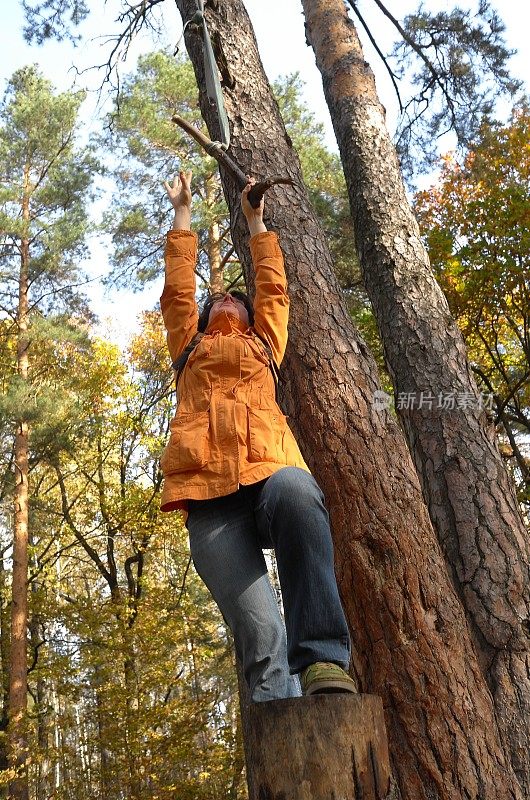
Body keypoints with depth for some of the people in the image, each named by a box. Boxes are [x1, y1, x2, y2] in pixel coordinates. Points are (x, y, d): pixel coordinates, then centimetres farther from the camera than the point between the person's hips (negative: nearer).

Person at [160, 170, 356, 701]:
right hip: (208, 495, 0)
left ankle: (322, 659, -40)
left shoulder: (264, 344, 33)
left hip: (272, 470, 0)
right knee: (259, 633, -21)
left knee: (296, 495, -39)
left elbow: (273, 286, 40)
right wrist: (182, 213, 48)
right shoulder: (190, 348, 33)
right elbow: (177, 287, 36)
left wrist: (254, 220, 54)